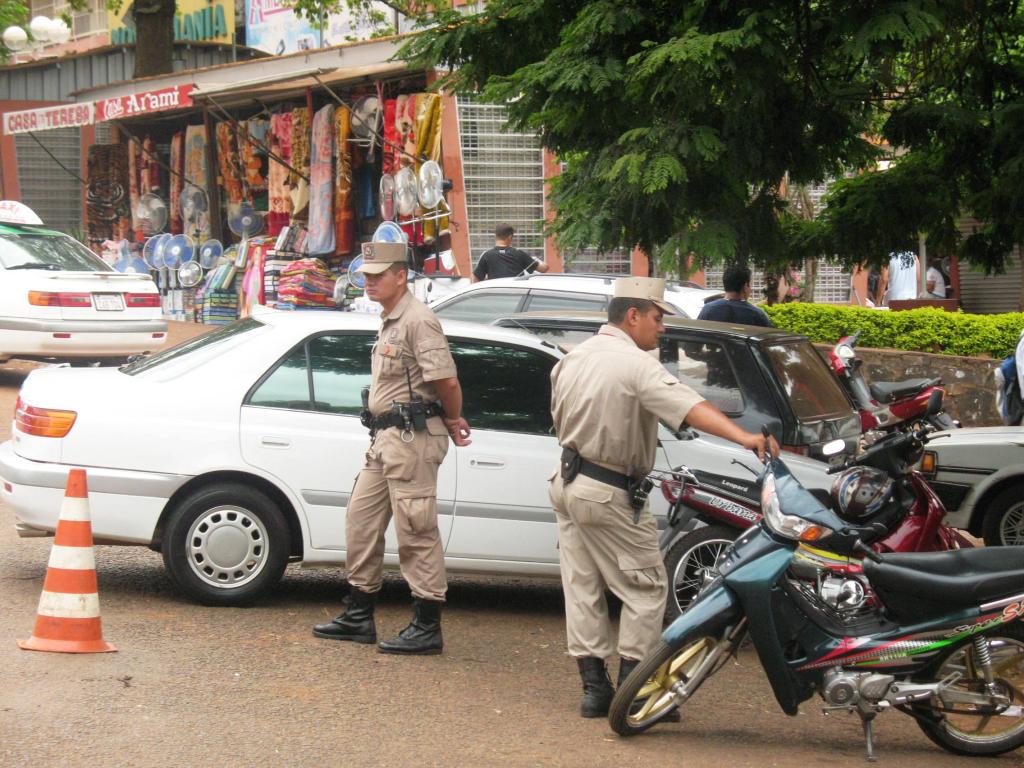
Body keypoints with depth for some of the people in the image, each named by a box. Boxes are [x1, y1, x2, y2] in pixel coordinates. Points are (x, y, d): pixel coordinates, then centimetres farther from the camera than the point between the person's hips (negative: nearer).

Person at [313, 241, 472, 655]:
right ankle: (359, 617, 22)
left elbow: (446, 380, -20)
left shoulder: (417, 320, -15)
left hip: (411, 436, -11)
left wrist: (452, 422, -4)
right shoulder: (390, 322, 18)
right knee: (361, 520, 13)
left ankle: (427, 628, -2)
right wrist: (452, 423, 15)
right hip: (384, 436, 11)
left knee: (417, 531, -6)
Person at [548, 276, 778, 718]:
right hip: (609, 494, -8)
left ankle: (593, 685, 10)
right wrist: (743, 437, -44)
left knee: (582, 586, 10)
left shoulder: (573, 359, 8)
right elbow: (689, 407, -33)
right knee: (645, 588, 0)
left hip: (568, 483, 8)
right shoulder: (637, 365, -18)